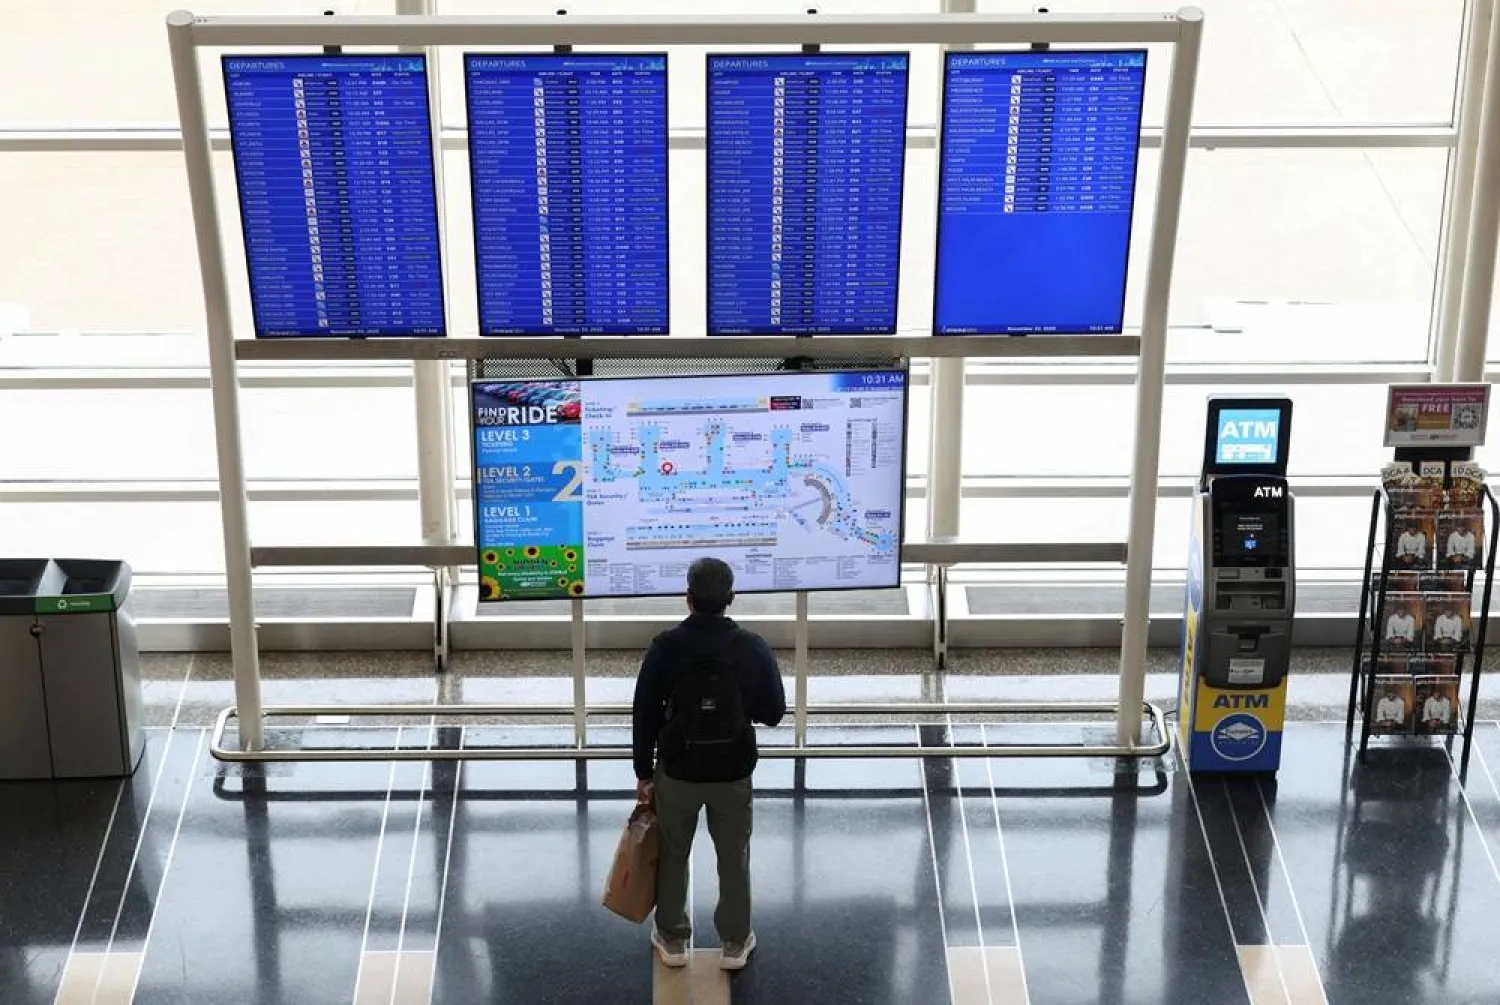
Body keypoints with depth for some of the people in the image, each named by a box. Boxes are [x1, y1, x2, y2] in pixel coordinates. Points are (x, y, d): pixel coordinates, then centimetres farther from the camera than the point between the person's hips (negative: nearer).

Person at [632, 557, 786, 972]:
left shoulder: (665, 647, -14)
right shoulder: (752, 647, -14)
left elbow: (645, 715, -7)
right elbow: (774, 712, -5)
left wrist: (644, 772, 4)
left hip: (678, 770, 0)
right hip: (733, 772, 0)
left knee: (673, 855, 18)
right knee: (734, 857, 16)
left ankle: (673, 940, 29)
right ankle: (735, 943, 26)